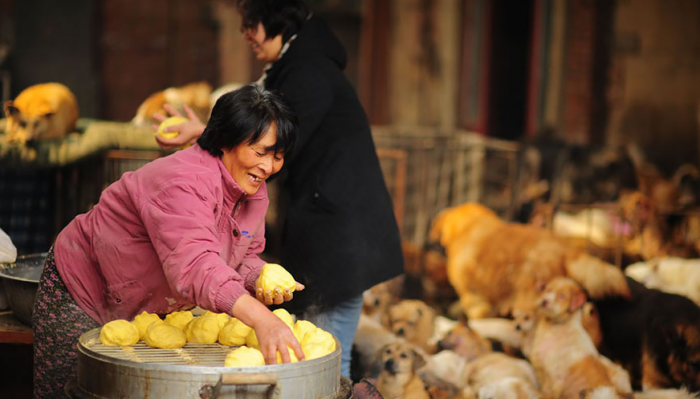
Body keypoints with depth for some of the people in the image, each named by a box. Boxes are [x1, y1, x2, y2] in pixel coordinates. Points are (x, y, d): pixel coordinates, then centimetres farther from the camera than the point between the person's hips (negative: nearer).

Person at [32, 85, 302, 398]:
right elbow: (192, 264, -50)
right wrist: (260, 318, -63)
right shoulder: (184, 181, -35)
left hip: (147, 312, 8)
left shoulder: (254, 192, -5)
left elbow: (244, 257, 5)